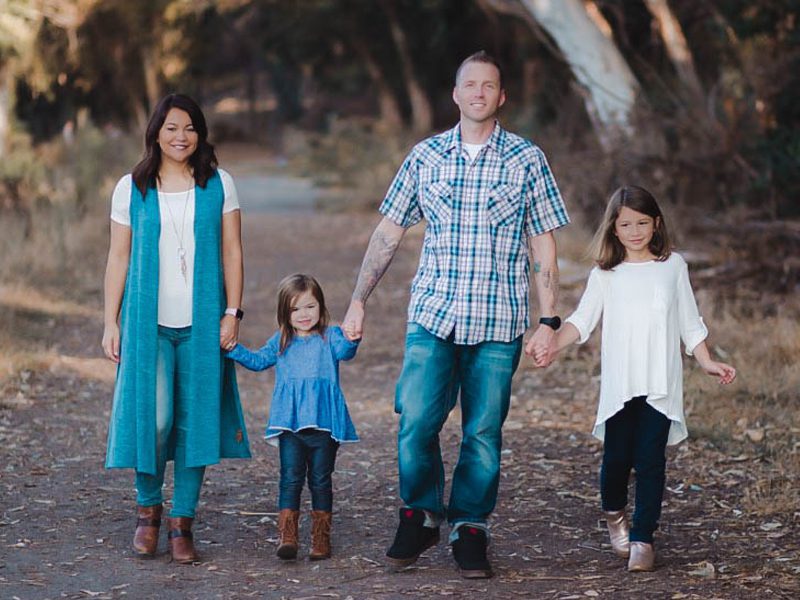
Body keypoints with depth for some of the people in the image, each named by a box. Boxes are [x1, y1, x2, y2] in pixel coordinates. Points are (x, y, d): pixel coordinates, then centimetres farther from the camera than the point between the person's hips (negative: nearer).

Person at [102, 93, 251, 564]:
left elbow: (232, 253, 5)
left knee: (196, 420, 1)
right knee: (152, 416, -9)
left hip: (203, 323, 1)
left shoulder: (219, 185, 6)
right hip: (148, 322, -1)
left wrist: (232, 312, -3)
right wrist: (111, 323, 3)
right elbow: (119, 258, 7)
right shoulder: (132, 189, 6)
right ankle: (148, 508, 15)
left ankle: (182, 523, 10)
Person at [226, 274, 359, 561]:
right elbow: (258, 360, 19)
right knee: (290, 478, -2)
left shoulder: (330, 337, 3)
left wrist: (352, 340, -38)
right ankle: (287, 536, -4)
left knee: (320, 480, 6)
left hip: (323, 422, -2)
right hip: (290, 423, 2)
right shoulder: (281, 342, 14)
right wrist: (233, 348, 5)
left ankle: (321, 538, 12)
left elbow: (344, 351, -16)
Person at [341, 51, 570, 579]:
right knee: (415, 421, -10)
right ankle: (420, 517, 11)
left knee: (483, 433, 1)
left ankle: (471, 532, 15)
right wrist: (358, 302, 8)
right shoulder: (426, 156, 7)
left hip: (498, 323, -1)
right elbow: (388, 233, 12)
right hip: (432, 316, 1)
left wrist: (549, 321, -1)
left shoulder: (527, 159, 3)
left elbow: (544, 245, 4)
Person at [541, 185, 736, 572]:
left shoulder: (673, 266, 10)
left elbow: (689, 322, 15)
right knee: (617, 457, 0)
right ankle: (614, 514, 29)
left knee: (651, 460, -6)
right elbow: (582, 320, -3)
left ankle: (642, 538, 2)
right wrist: (553, 345, -19)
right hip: (619, 384, 0)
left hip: (660, 384, 0)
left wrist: (706, 362, 7)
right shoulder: (605, 275, 7)